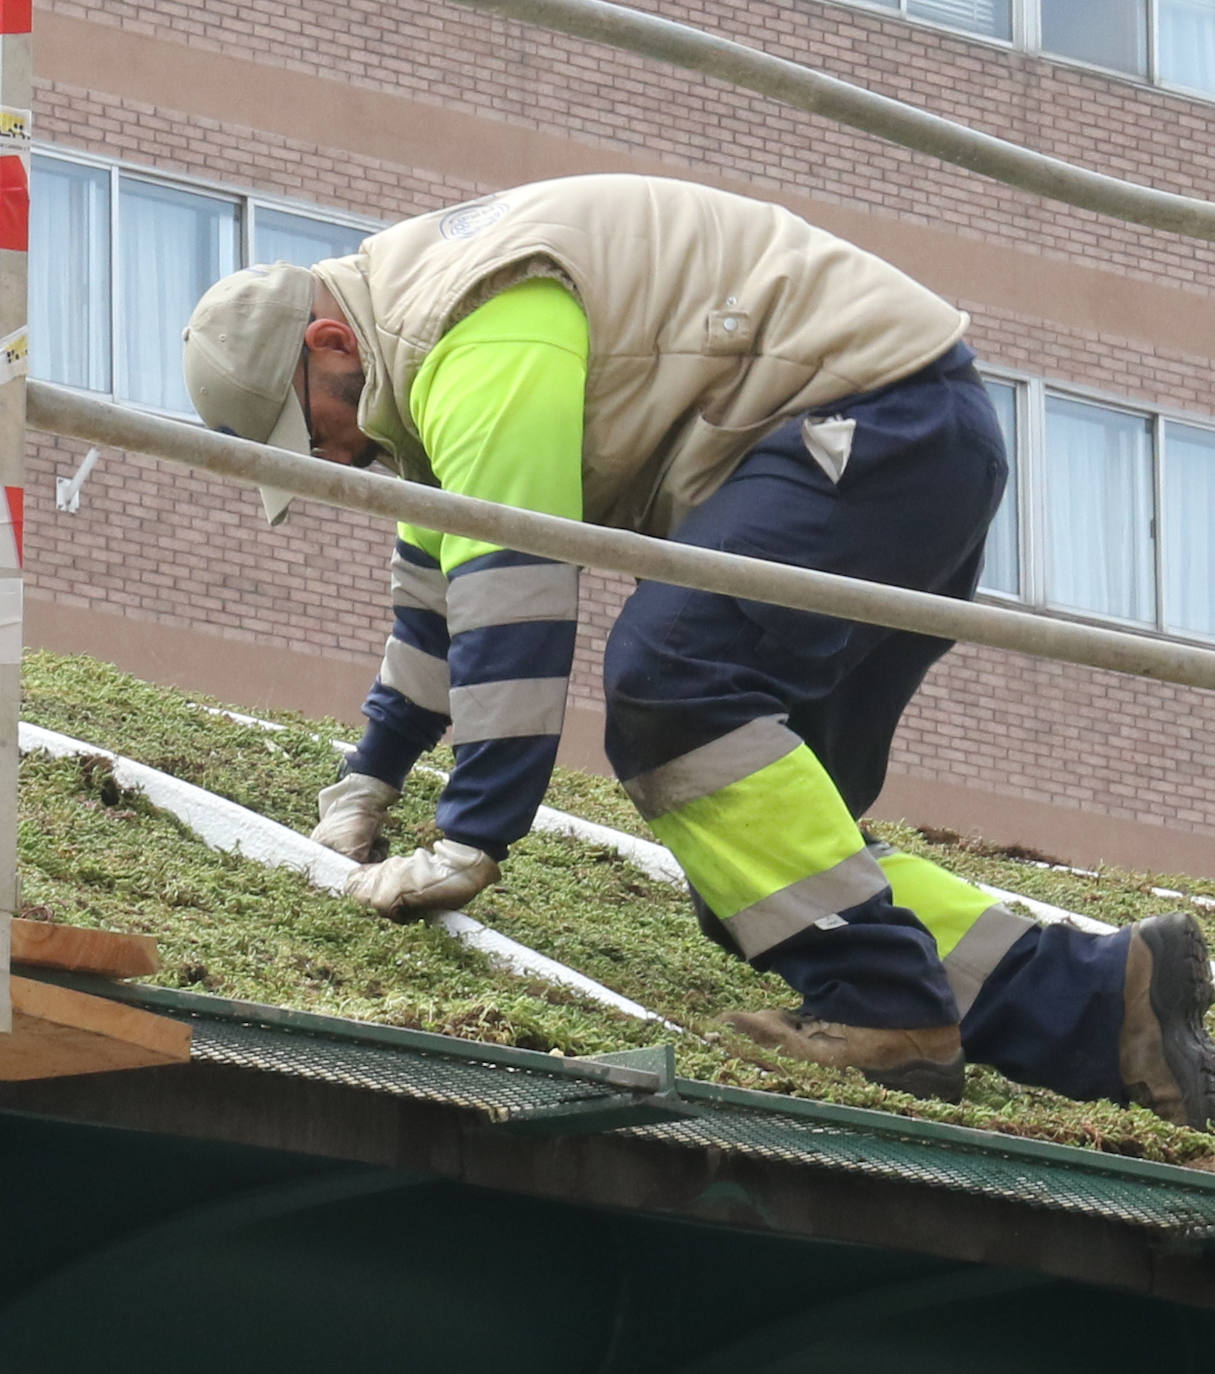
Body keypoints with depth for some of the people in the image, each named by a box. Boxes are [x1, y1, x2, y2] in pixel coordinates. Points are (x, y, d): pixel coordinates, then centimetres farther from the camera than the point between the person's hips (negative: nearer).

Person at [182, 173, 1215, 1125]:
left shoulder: (481, 340, -20)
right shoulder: (429, 344, 15)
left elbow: (510, 592, -26)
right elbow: (441, 568, 29)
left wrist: (471, 843, -25)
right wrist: (371, 775, 32)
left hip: (881, 420, -11)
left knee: (668, 680, -28)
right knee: (757, 854, 3)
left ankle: (883, 1003, -27)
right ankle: (1100, 999, -4)